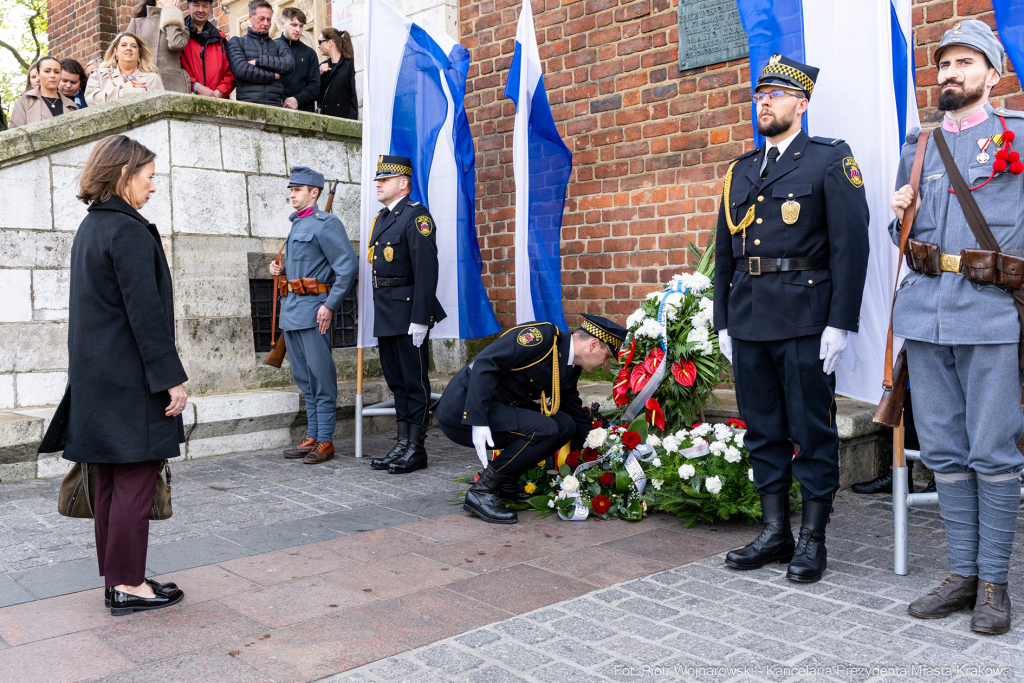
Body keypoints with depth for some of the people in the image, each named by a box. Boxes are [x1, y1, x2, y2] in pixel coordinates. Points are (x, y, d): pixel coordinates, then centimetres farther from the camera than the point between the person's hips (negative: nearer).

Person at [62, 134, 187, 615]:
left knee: (111, 480, 14)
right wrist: (171, 378, -17)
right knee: (136, 479, -1)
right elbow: (146, 313, -20)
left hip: (95, 377, 10)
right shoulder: (129, 232, -15)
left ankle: (116, 576, 23)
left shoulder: (89, 228, 15)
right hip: (130, 381, -9)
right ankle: (129, 585, 7)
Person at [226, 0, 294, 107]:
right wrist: (273, 76, 3)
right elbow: (241, 70, -2)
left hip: (275, 105, 2)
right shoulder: (236, 42, 16)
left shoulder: (278, 45, 24)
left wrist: (258, 61, -2)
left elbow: (289, 65, 2)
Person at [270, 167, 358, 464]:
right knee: (304, 378, 13)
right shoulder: (296, 225, 19)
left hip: (314, 309, -9)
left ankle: (325, 442, 2)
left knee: (321, 378, -4)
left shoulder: (325, 223, -9)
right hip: (291, 310, 10)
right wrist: (281, 269, 10)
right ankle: (312, 437, 21)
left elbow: (348, 266, -16)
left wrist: (330, 306, -19)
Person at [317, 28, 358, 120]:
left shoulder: (350, 64, 1)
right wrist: (318, 74, 1)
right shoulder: (323, 66, 20)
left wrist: (351, 122, -14)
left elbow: (354, 96, -5)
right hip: (324, 118, 5)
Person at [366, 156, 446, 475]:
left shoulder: (416, 215, -10)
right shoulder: (381, 218, 18)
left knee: (415, 380, -2)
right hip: (385, 315, 9)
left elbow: (426, 270, -17)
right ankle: (402, 445, 21)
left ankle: (417, 449, 6)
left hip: (408, 312, -9)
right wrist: (378, 314, 18)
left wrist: (420, 319, -22)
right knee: (396, 380, 13)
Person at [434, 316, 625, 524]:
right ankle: (481, 492, -10)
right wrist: (478, 421, -31)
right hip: (463, 411, -9)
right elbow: (484, 364, -25)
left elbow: (577, 417, 20)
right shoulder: (541, 335, -18)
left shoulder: (569, 370, 10)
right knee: (544, 429, -23)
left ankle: (506, 482, 10)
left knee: (565, 426, 1)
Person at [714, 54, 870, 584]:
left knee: (812, 431, 2)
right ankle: (775, 532, 22)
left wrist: (840, 322, -13)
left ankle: (812, 540, 13)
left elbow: (851, 243, -6)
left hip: (805, 320, -5)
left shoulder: (831, 159, 2)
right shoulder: (741, 171, 18)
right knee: (763, 430, 10)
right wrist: (723, 322, 13)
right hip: (748, 321, 6)